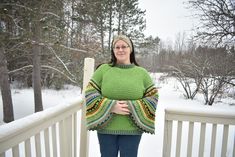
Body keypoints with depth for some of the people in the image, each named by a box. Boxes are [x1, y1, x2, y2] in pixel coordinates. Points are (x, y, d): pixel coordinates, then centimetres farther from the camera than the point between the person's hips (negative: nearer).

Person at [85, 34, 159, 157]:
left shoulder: (142, 73, 1)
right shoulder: (103, 69, -1)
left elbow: (153, 98, 0)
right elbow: (90, 93, -3)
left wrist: (131, 107, -16)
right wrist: (111, 106, -17)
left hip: (132, 130, 0)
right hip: (105, 128, 0)